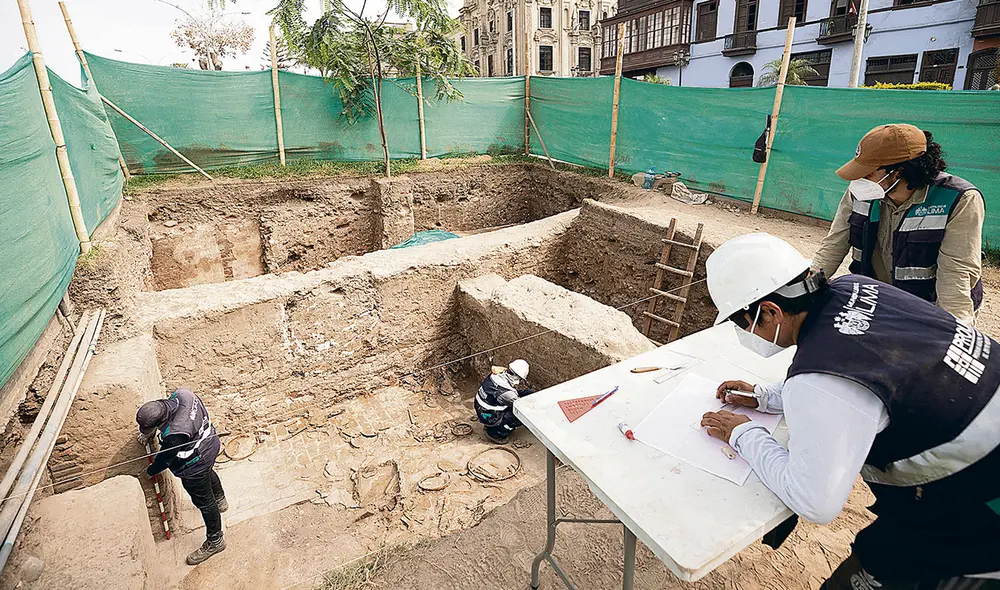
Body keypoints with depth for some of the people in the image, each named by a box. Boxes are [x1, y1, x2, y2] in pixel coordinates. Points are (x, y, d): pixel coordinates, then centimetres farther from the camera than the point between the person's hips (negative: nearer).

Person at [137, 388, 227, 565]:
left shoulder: (174, 435, -40)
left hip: (195, 467, -8)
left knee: (204, 502, 13)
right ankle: (220, 500, 67)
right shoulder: (182, 395, -22)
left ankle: (215, 542, 35)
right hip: (210, 440, 9)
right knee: (208, 473, 37)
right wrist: (150, 432, 8)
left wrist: (150, 471, 2)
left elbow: (164, 459, -18)